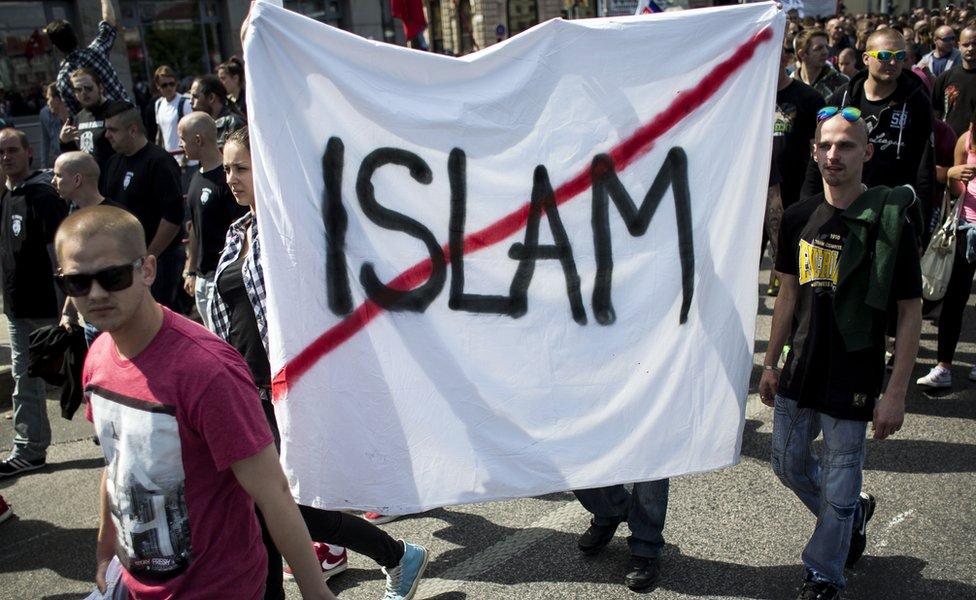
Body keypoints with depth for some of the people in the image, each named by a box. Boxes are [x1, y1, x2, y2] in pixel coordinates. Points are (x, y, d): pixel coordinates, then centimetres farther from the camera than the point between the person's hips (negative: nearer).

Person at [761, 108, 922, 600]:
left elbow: (910, 314, -11)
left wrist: (895, 393, -13)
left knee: (838, 491, 5)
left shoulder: (888, 223, -14)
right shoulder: (799, 218, 1)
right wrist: (771, 364, 11)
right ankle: (855, 512, 47)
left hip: (853, 381, -5)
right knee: (789, 465, 19)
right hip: (800, 372, 6)